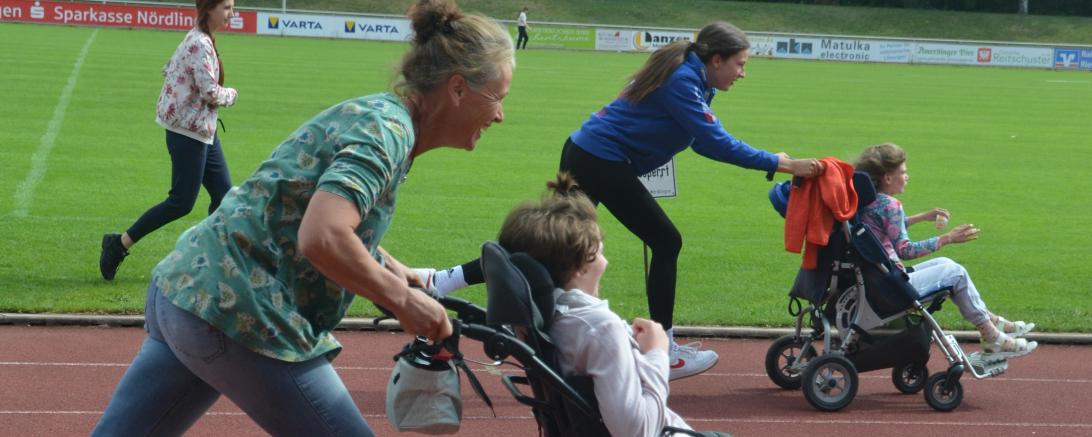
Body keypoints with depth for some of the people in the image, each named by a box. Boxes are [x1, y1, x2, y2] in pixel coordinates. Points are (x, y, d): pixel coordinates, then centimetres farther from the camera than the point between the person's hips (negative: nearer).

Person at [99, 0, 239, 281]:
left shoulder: (199, 40, 12)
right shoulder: (200, 44, -19)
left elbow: (169, 70, 18)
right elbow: (211, 94, -22)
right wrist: (231, 95, -1)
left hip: (202, 130, 10)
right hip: (189, 130, -10)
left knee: (223, 194, 9)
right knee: (181, 202, -7)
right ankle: (119, 244, 1)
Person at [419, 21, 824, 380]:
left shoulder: (688, 77, 13)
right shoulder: (683, 81, -17)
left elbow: (707, 139, 15)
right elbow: (715, 141, -23)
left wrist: (770, 160, 4)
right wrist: (781, 164, -21)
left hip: (584, 155, 10)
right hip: (604, 162, -10)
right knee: (666, 242, -2)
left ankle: (442, 281, 11)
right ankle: (665, 353, 4)